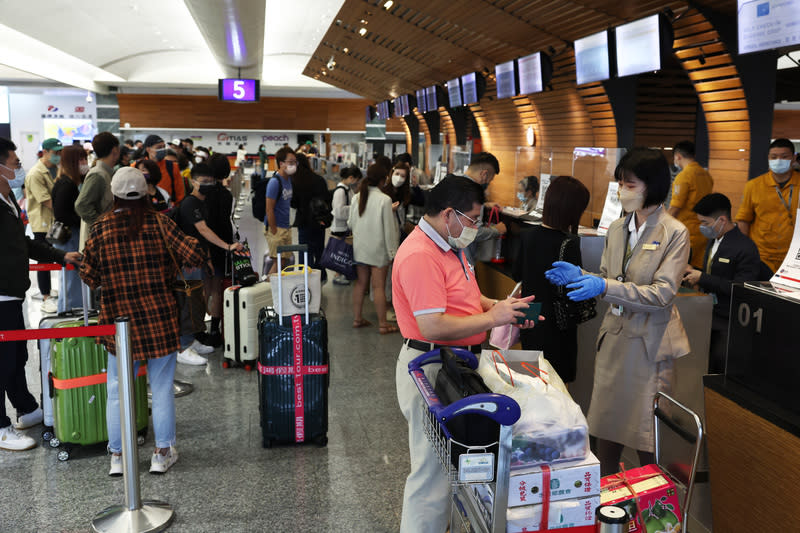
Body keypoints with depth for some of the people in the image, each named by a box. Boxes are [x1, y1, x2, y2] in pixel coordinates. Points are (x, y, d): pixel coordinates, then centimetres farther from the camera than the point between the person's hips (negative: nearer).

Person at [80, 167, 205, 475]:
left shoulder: (101, 228, -2)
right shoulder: (158, 223, -6)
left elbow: (89, 277, 2)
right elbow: (194, 255, -11)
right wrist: (169, 265, 9)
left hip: (118, 320, 1)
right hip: (159, 319, -1)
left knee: (117, 391, 13)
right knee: (162, 388, 10)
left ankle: (117, 455, 20)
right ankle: (162, 453, 17)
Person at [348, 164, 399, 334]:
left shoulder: (357, 197, 0)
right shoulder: (384, 200, -15)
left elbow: (350, 223, 7)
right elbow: (389, 228, -13)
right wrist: (392, 251, -6)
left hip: (360, 248, 5)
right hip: (378, 249, -5)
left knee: (360, 283, 15)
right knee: (379, 286, 0)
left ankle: (357, 318, 23)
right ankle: (382, 324, 7)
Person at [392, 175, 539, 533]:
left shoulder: (449, 245, 12)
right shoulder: (420, 256, -23)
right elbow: (433, 327, -27)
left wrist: (502, 307, 3)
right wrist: (492, 318, -18)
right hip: (431, 369, -10)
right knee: (433, 467, 1)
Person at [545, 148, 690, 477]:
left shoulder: (675, 233, -10)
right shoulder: (617, 229, 9)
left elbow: (663, 294, -17)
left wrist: (604, 287, -26)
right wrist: (580, 276, -6)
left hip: (650, 344, -6)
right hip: (613, 338, 6)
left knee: (647, 439, 3)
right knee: (605, 428, 13)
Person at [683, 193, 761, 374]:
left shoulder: (746, 248, -14)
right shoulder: (713, 242, 15)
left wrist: (702, 278, -17)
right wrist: (694, 273, 6)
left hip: (729, 324, -8)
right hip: (709, 315, 8)